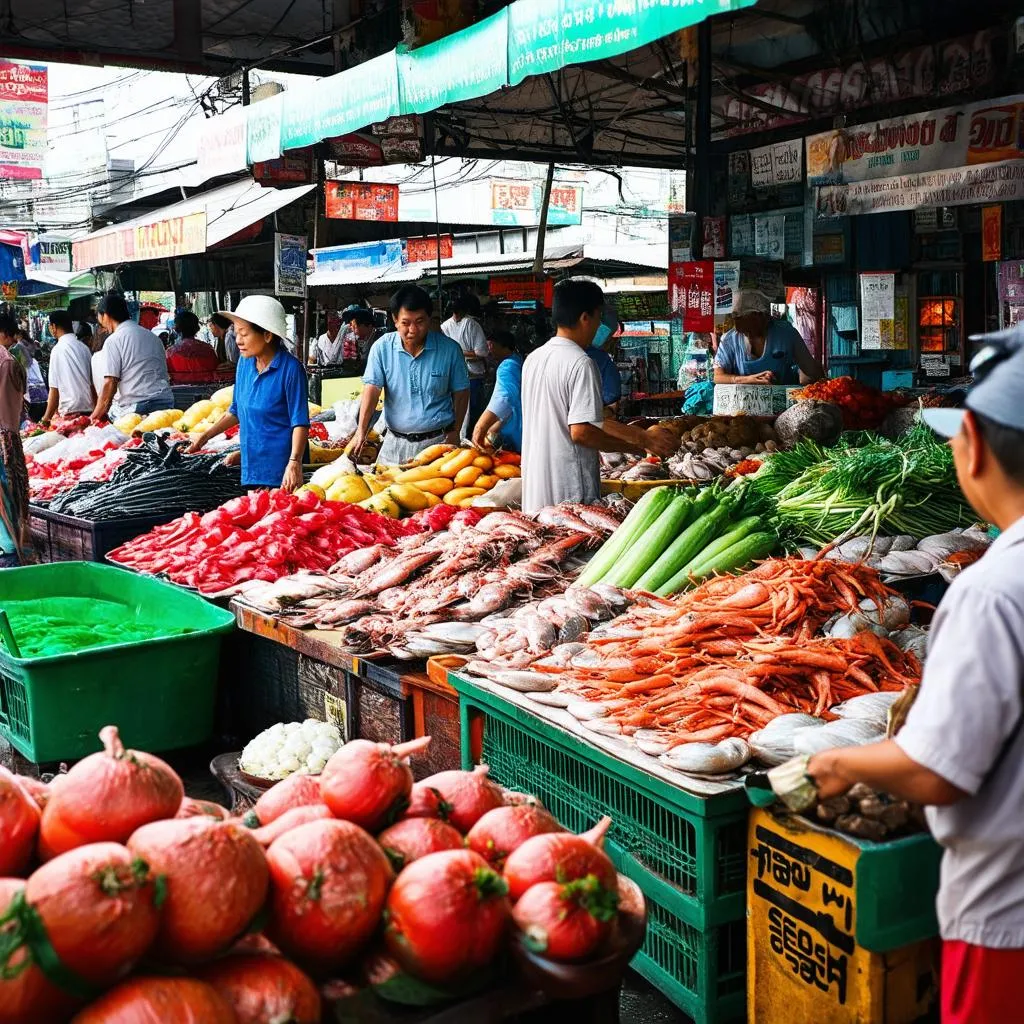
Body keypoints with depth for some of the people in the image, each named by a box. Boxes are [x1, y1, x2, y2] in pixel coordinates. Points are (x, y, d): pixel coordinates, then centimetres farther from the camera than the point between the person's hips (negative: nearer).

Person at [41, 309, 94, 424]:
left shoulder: (58, 349, -8)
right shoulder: (84, 348, 10)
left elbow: (54, 389, -9)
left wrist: (46, 418, -4)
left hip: (70, 411, -6)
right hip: (88, 410, 6)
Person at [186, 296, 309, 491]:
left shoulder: (290, 369, -14)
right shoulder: (245, 362, 7)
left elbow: (300, 422, -16)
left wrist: (294, 463, -26)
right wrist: (205, 437, 15)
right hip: (250, 468, 7)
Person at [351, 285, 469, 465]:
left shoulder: (449, 349, -4)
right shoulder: (382, 348, -3)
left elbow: (461, 392, 5)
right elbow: (372, 389, -9)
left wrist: (454, 432, -1)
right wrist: (361, 431, -20)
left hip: (438, 441, -1)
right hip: (395, 443, 1)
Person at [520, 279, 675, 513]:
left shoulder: (533, 359, 11)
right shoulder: (580, 363, -15)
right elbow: (582, 431, -21)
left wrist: (642, 435, 13)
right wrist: (639, 447, -10)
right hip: (569, 492, -8)